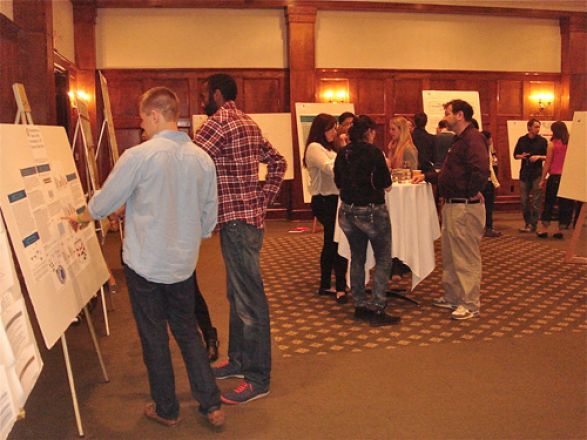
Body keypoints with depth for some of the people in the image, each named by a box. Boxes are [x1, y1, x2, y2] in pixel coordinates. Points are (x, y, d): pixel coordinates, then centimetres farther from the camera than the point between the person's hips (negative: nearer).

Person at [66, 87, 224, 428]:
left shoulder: (138, 156, -16)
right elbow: (210, 215, 6)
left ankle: (166, 410, 26)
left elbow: (105, 201, -4)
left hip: (145, 263, -4)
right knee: (188, 331, 18)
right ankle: (211, 405, 20)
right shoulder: (202, 158, -2)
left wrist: (81, 219, 16)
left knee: (154, 337, 11)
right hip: (183, 263, 4)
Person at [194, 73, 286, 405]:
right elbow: (278, 162, 21)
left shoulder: (220, 121, -12)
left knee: (249, 299, -4)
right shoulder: (248, 123, 17)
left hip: (238, 221, -10)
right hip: (249, 214, 10)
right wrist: (264, 199, 13)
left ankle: (258, 378, 6)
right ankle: (239, 360, 31)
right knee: (238, 295, 18)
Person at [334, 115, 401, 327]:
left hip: (348, 211, 6)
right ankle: (376, 308, 0)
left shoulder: (342, 153, 2)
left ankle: (360, 305, 21)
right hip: (372, 211, -6)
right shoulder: (373, 152, -14)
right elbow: (385, 182, -9)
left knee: (357, 258, 16)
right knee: (383, 259, 5)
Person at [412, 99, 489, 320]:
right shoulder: (460, 139, 18)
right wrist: (427, 176, 20)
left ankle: (470, 304, 8)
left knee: (467, 257, -2)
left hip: (465, 207, -11)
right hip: (452, 205, 11)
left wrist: (471, 193, -19)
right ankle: (452, 297, 29)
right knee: (450, 255, 18)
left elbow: (480, 171, -30)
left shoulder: (473, 138, -16)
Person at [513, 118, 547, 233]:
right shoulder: (522, 140, 6)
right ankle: (527, 223, 18)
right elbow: (515, 155, 14)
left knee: (536, 201, -2)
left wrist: (539, 157, -15)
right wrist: (521, 156, -7)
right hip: (524, 173, 3)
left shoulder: (542, 141, 0)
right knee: (524, 200, 6)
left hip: (537, 173, -2)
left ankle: (533, 225, 4)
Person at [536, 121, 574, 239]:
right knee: (565, 204, 8)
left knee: (549, 203, 6)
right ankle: (560, 230, 12)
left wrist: (542, 179, 1)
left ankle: (544, 229, 9)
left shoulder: (552, 144, -6)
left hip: (555, 176, -3)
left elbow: (547, 164, -6)